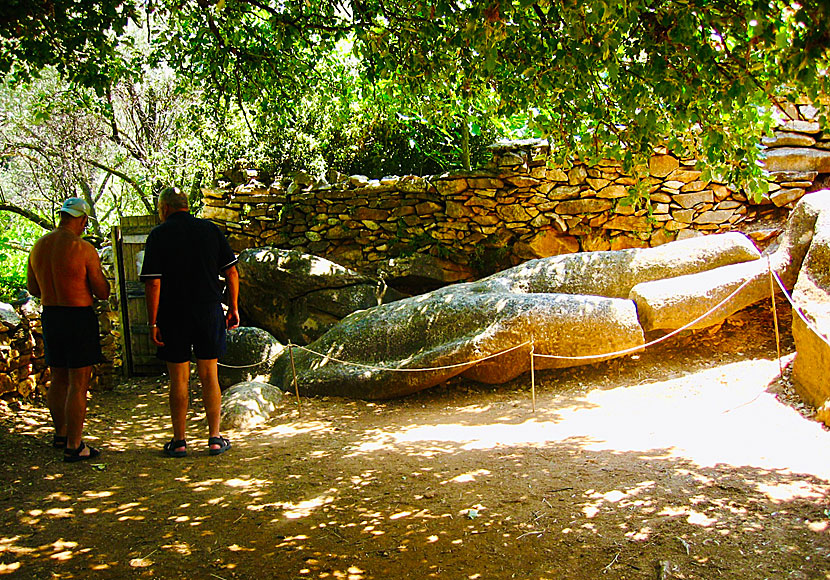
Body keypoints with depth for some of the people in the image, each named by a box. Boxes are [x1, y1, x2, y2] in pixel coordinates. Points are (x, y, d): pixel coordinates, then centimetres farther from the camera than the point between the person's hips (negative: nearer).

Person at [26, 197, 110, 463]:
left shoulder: (39, 246, 4)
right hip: (79, 318, -7)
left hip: (49, 316, 7)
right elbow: (103, 293, -11)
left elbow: (32, 288, 15)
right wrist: (99, 276, 8)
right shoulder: (84, 249, -16)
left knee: (58, 379, 20)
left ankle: (61, 434, 36)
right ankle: (74, 446, 3)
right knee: (78, 383, -1)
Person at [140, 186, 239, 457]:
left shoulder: (159, 235, -4)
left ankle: (179, 441, 13)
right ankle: (215, 437, 11)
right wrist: (233, 308, 10)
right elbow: (231, 272, 3)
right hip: (209, 313, 2)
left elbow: (153, 283, -10)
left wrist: (152, 323, -6)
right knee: (209, 376, 9)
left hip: (173, 316, -2)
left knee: (179, 379, 6)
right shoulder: (211, 230, 4)